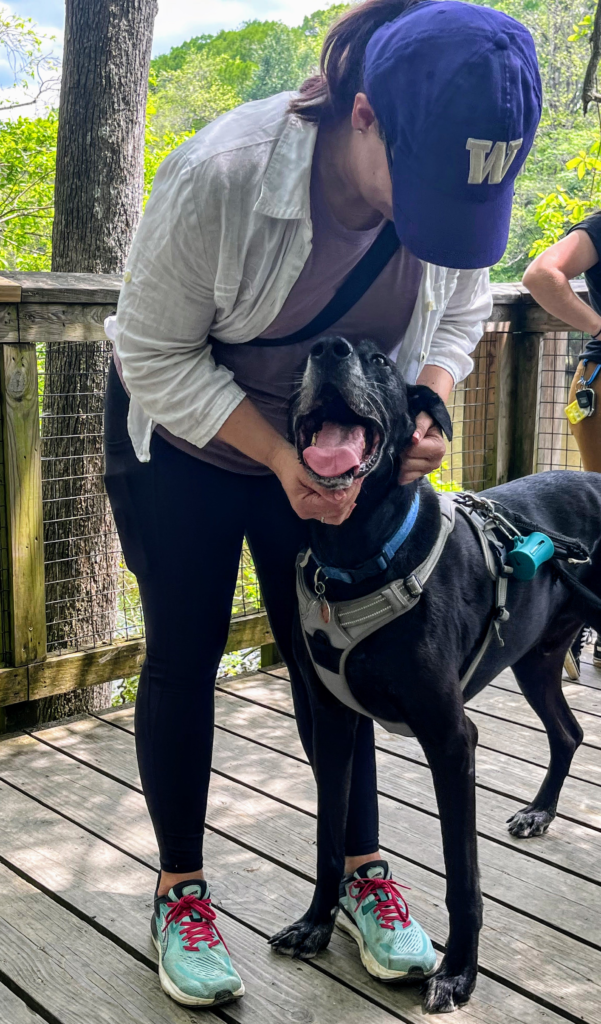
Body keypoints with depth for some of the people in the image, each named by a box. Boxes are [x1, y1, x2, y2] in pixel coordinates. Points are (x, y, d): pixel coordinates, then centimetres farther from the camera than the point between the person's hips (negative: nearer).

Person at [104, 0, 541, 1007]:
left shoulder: (457, 176, -20)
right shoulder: (220, 176, -34)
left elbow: (458, 310, 0)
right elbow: (155, 357, -23)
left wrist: (427, 407, -20)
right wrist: (280, 458, -31)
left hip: (326, 450, 4)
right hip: (180, 443, -3)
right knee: (184, 651, 2)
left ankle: (363, 870, 23)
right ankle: (179, 891, 18)